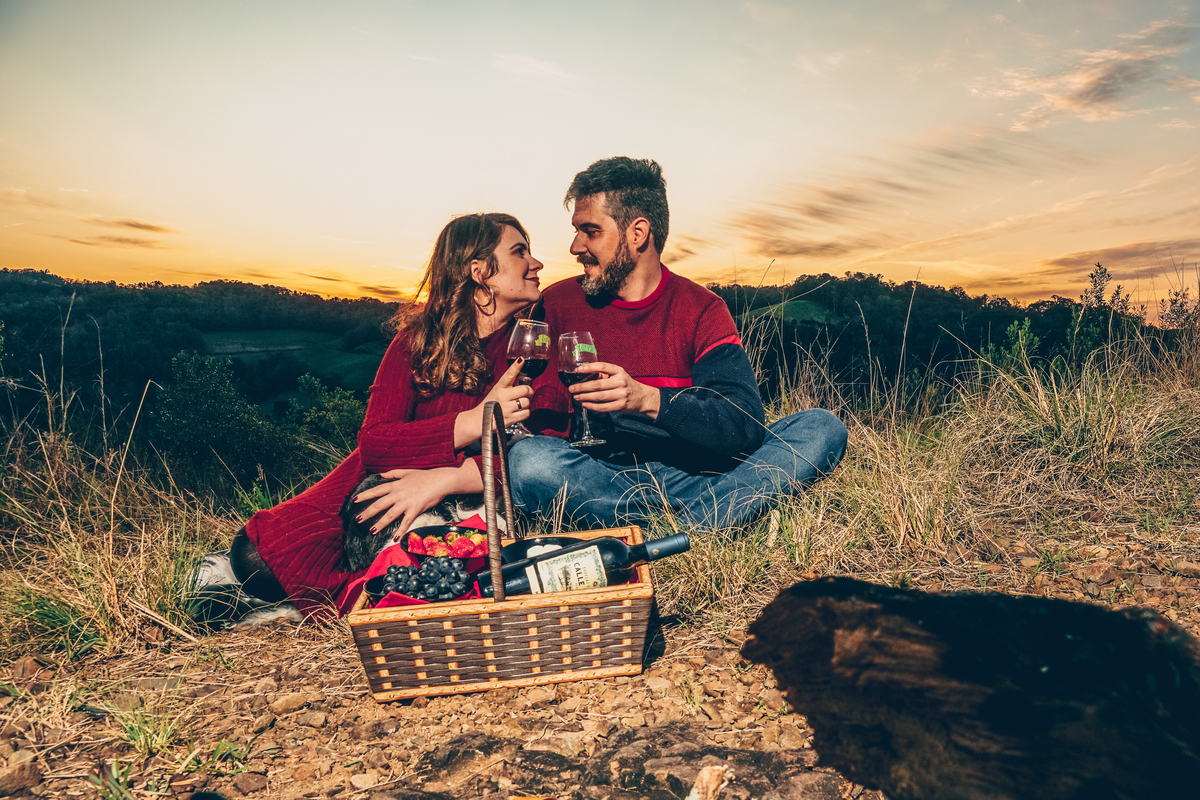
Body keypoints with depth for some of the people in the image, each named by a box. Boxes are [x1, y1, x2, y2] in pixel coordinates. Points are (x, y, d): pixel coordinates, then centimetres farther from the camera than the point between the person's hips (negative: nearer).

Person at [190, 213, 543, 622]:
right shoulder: (418, 336, -3)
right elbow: (373, 442, -14)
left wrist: (446, 479, -28)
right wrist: (477, 420, -27)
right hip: (383, 479, 0)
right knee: (260, 554, -25)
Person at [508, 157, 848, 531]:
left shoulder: (701, 310, 3)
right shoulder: (556, 304, 5)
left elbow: (746, 425, -11)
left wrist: (646, 399, -25)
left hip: (685, 470, 1)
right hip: (594, 477, 0)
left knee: (823, 428, -15)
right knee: (528, 461, -34)